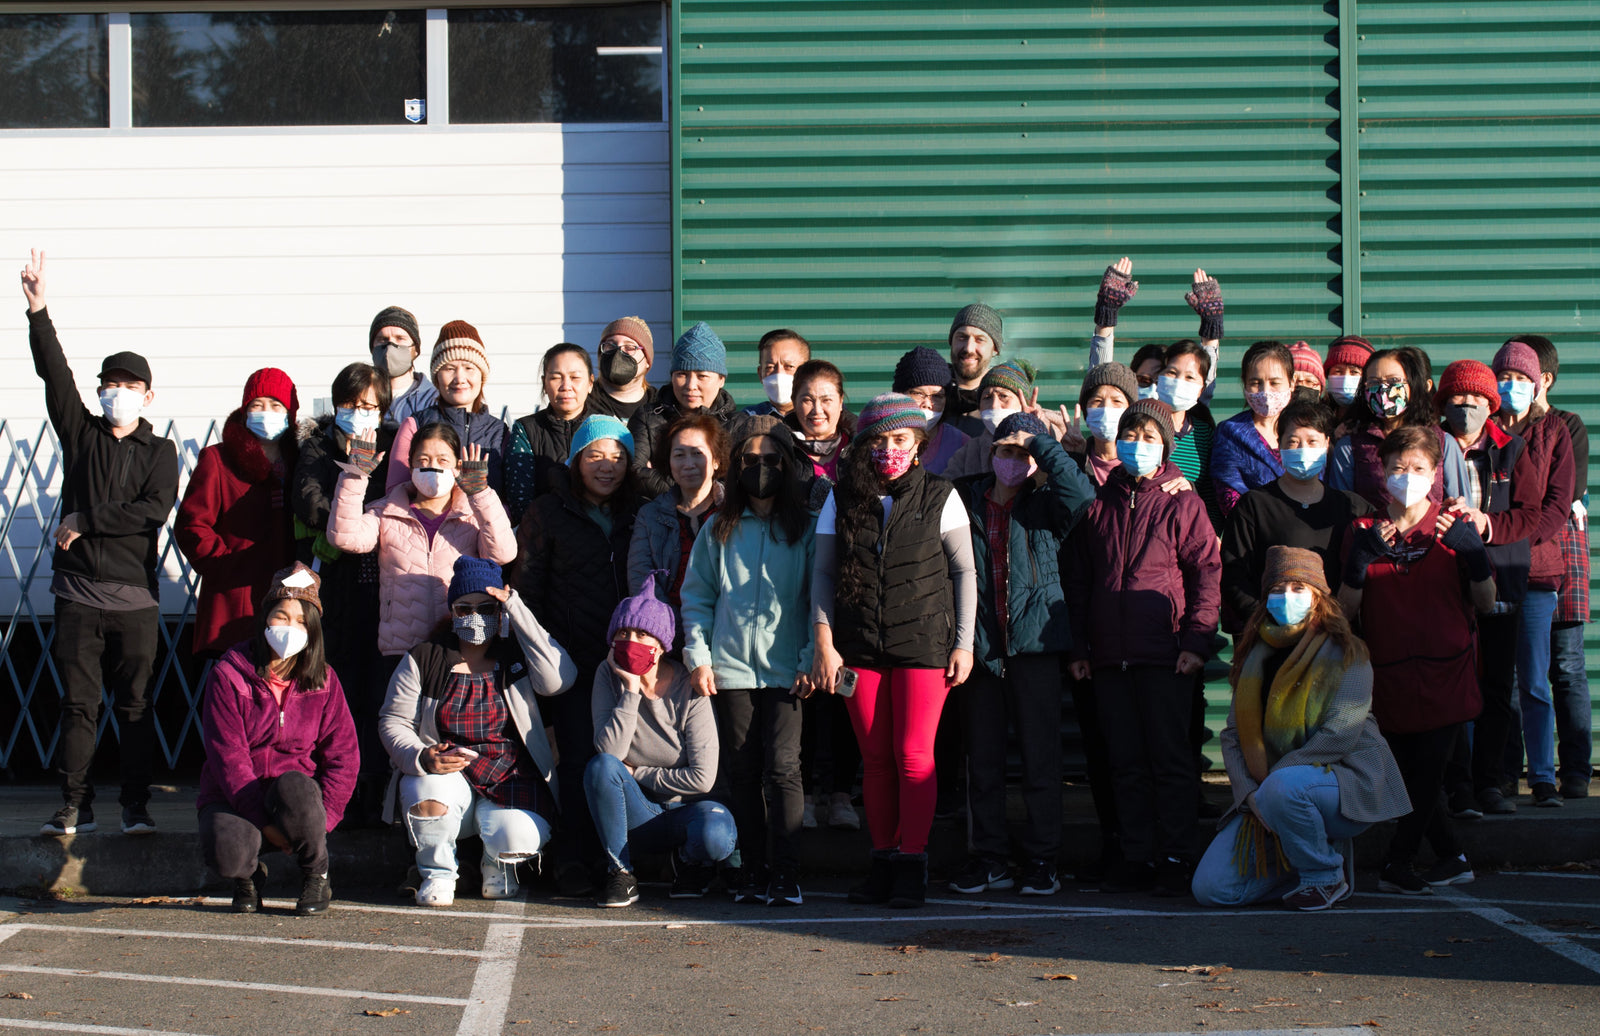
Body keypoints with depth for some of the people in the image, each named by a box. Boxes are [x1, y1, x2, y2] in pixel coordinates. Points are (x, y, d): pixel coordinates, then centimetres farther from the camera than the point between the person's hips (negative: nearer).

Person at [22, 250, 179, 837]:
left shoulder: (159, 452, 8)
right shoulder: (81, 433, 12)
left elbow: (155, 510, -7)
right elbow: (54, 374, 0)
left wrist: (85, 521, -9)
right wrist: (38, 312, -11)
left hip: (135, 595, -1)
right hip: (78, 591, 1)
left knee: (135, 705, 2)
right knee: (79, 704, 1)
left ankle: (136, 806, 8)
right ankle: (75, 807, 4)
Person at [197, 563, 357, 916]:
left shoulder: (323, 680, 3)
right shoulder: (228, 675, -6)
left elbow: (342, 755, -1)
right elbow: (228, 756, -13)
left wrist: (321, 817, -16)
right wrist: (264, 822, -22)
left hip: (298, 794, 1)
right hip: (234, 796, -1)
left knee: (294, 785, -37)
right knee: (228, 852, -34)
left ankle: (316, 875, -9)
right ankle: (248, 875, 7)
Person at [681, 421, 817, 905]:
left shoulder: (807, 530, 6)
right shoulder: (719, 530, 11)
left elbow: (819, 601, 5)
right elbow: (696, 596, 13)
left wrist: (810, 661, -4)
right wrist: (697, 656, 2)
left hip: (786, 670, -2)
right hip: (731, 669, 2)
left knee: (782, 767, -11)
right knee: (742, 772, 3)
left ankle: (784, 876, -10)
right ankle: (752, 874, 8)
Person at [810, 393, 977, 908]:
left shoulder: (939, 496, 1)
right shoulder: (843, 498, 7)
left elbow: (964, 572, 4)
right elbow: (823, 572, 9)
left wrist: (964, 643, 0)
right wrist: (824, 642, 0)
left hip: (924, 643, -2)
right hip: (859, 647, 2)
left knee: (913, 755, -6)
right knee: (875, 759, 4)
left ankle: (911, 863, 0)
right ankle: (883, 861, 12)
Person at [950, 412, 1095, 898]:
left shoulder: (1045, 507, 4)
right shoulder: (966, 501, 10)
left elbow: (1081, 492, -16)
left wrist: (1039, 443, -11)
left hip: (1034, 643, -2)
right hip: (980, 644, 2)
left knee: (1041, 756, 0)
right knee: (983, 758, 6)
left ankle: (1041, 859, 7)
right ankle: (988, 858, 14)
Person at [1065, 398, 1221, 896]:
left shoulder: (1182, 504, 1)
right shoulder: (1098, 505, 13)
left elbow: (1207, 572, -2)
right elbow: (1077, 580, 17)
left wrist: (1196, 641, -10)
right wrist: (1077, 646, 10)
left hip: (1165, 655, -4)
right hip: (1109, 658, 4)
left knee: (1170, 758, -2)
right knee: (1126, 763, 7)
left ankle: (1174, 859, 3)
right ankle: (1137, 857, 12)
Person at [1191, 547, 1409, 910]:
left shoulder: (1345, 655, -7)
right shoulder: (1255, 656, 9)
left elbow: (1340, 734, -17)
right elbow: (1233, 734, 7)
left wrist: (1269, 782, -19)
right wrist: (1249, 793, -10)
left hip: (1346, 779, -5)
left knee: (1282, 788, -40)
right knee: (1210, 889, -10)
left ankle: (1326, 876, -12)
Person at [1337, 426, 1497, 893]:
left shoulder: (1454, 530, 2)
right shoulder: (1364, 531, 6)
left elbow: (1486, 603, 0)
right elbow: (1348, 607, 1)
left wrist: (1473, 554, -16)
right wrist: (1361, 558, -15)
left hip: (1445, 671, -3)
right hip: (1388, 675, 3)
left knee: (1427, 768, -9)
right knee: (1407, 772, 6)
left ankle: (1396, 866, 1)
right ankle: (1453, 859, 23)